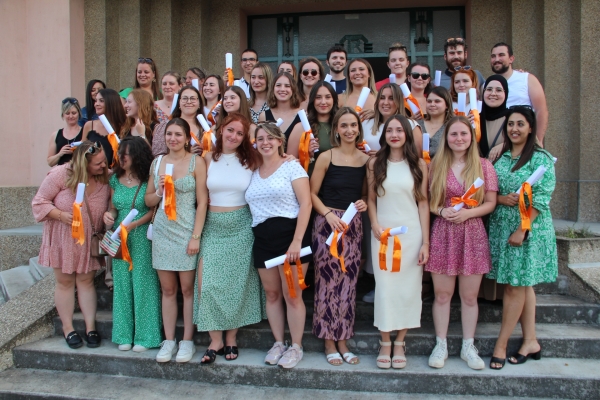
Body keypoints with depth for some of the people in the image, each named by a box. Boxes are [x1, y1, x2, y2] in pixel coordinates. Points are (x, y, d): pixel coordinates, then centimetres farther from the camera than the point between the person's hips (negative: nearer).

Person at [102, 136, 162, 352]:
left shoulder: (148, 180, -6)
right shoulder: (115, 179, 9)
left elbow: (154, 209, -9)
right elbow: (113, 206, 16)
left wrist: (133, 224, -18)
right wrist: (109, 214, -5)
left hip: (142, 238, -5)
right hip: (119, 238, 5)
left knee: (143, 283, 0)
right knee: (122, 284, 9)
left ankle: (145, 336, 11)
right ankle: (125, 334, 20)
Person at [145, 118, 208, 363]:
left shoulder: (196, 162, -3)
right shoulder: (157, 162, 9)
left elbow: (202, 202, -7)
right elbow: (148, 200, 15)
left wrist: (196, 236, -12)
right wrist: (158, 192, -8)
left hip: (186, 230, -4)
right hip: (162, 230, 4)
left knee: (187, 289, 3)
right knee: (167, 289, 10)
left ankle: (187, 341, 15)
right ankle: (169, 341, 20)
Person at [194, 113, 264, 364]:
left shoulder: (251, 160, 2)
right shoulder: (208, 158, 4)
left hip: (241, 226, -1)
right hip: (213, 226, 1)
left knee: (237, 283, 3)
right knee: (209, 283, -5)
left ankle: (231, 339, 18)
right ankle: (215, 340, 9)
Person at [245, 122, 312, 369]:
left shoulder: (291, 167, -3)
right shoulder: (254, 172, 14)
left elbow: (306, 203, -11)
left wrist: (297, 241, -17)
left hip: (289, 235, -5)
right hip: (263, 239, 6)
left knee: (292, 295, 0)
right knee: (272, 294, 12)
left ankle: (296, 347, 15)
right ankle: (278, 343, 27)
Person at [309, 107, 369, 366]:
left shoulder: (366, 159, 6)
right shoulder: (326, 157, -3)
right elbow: (312, 193, -2)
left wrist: (364, 203, -4)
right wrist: (328, 214, -15)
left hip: (353, 225, 3)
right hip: (327, 223, -3)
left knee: (348, 283, 7)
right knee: (327, 281, 0)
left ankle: (343, 340, 21)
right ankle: (329, 342, 15)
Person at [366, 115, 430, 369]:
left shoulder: (418, 164, 2)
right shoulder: (375, 163, 4)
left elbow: (423, 203, 0)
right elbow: (371, 199, 9)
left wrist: (425, 242, -4)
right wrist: (375, 225, -9)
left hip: (411, 233, 0)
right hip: (383, 233, 0)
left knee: (408, 288, 4)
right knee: (384, 287, 2)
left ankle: (400, 343, 19)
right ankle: (385, 343, 17)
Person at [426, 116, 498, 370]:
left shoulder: (484, 166, 3)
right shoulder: (436, 165, 4)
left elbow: (490, 203, 2)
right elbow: (428, 201, 6)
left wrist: (467, 213, -14)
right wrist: (441, 210, -14)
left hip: (473, 234, 0)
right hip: (443, 234, 0)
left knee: (469, 296, 8)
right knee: (442, 293, 6)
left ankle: (468, 347, 23)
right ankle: (441, 346, 20)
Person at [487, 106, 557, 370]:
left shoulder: (541, 159, -7)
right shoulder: (500, 157, 10)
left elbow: (540, 200, -13)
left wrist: (521, 230, -19)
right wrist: (501, 199, -11)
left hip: (529, 229, -5)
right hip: (501, 227, 6)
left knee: (516, 286, 0)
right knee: (523, 286, 12)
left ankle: (501, 345, 10)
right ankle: (531, 342, 22)